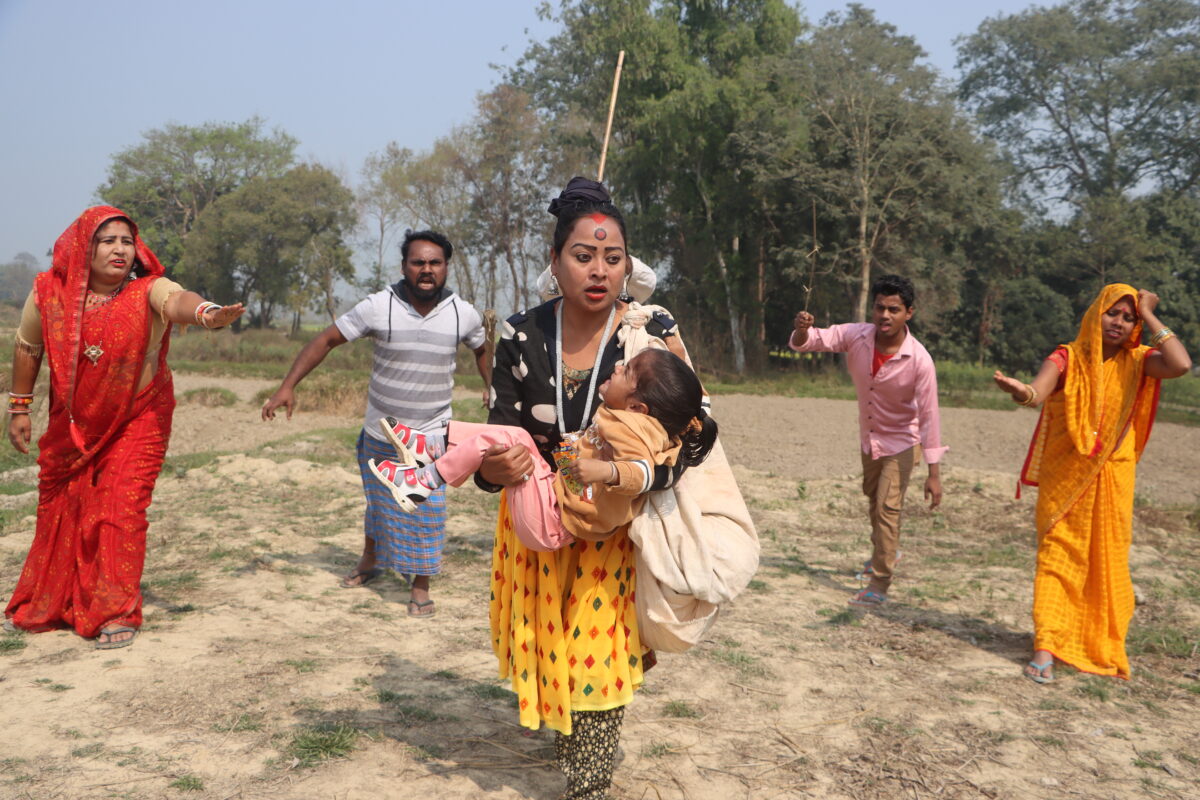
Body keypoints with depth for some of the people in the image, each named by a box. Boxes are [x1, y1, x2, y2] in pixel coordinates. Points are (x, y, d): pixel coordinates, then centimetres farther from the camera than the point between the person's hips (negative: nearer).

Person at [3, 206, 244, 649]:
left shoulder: (147, 292, -22)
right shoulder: (48, 293, -13)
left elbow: (178, 300, -47)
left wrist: (206, 312, -69)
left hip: (136, 423, -3)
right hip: (72, 425, 4)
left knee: (121, 510, -9)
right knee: (60, 511, 18)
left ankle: (117, 613, 7)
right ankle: (46, 604, 41)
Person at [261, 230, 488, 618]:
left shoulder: (464, 314, -9)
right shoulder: (379, 307, -15)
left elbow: (483, 350, 13)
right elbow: (325, 340, -12)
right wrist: (288, 386, -19)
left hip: (432, 435, 0)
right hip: (380, 432, 1)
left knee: (427, 510, -4)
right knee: (379, 502, 20)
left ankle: (420, 587, 13)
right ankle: (370, 561, 46)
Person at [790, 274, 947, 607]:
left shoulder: (919, 360, -30)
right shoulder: (856, 335, -21)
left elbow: (929, 414, -27)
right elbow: (806, 342, -19)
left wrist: (934, 473, -27)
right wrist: (802, 330, -47)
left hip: (901, 441, -6)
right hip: (868, 436, 6)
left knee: (887, 507, -14)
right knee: (873, 496, 26)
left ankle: (879, 585, -4)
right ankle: (886, 551, 52)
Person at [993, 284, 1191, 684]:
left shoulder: (1136, 361, -1)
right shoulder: (1067, 358, -7)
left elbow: (1181, 365, -22)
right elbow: (1039, 392, -27)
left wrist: (1149, 316, -13)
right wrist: (1023, 392, -52)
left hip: (1111, 479, 2)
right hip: (1065, 478, -2)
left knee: (1108, 560, 11)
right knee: (1058, 557, -4)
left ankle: (1102, 644, 27)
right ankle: (1045, 648, -5)